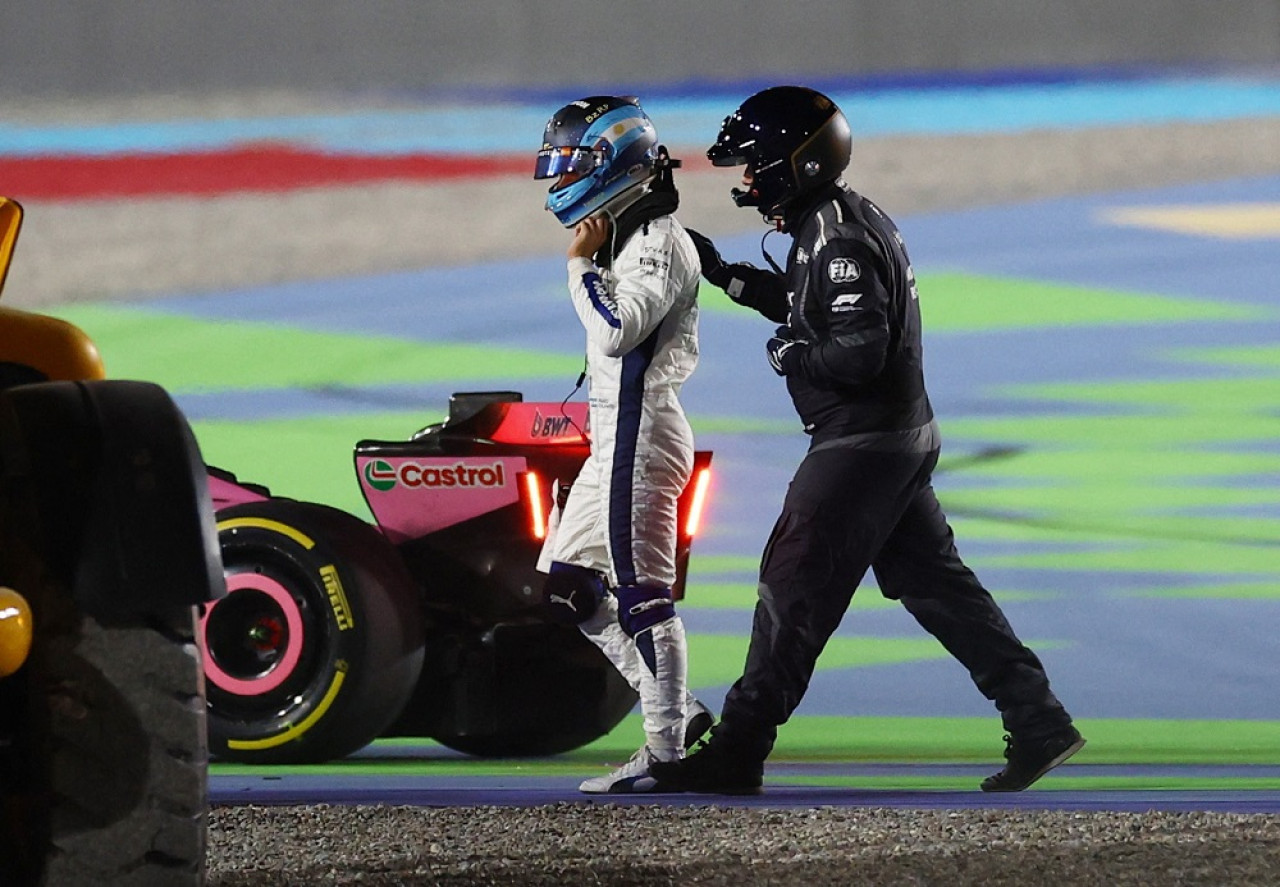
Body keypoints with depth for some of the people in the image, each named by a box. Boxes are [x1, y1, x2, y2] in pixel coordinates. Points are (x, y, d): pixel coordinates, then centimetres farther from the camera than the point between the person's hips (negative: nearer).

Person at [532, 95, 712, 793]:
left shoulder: (658, 244, -14)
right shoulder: (629, 241, 18)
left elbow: (616, 333, -27)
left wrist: (585, 266, -16)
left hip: (641, 434, -11)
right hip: (616, 438, 11)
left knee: (641, 592, -8)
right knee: (567, 586, 12)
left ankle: (665, 749, -3)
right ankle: (678, 712, 14)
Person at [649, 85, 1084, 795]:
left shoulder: (837, 239, -20)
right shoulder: (850, 219, 11)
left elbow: (858, 351, -28)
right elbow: (807, 308, 28)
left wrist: (788, 355, -12)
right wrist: (725, 275, 22)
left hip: (862, 444, -10)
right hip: (906, 437, 10)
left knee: (793, 590, -4)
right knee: (935, 583, 13)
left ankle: (736, 755, -1)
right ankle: (1040, 725, 12)